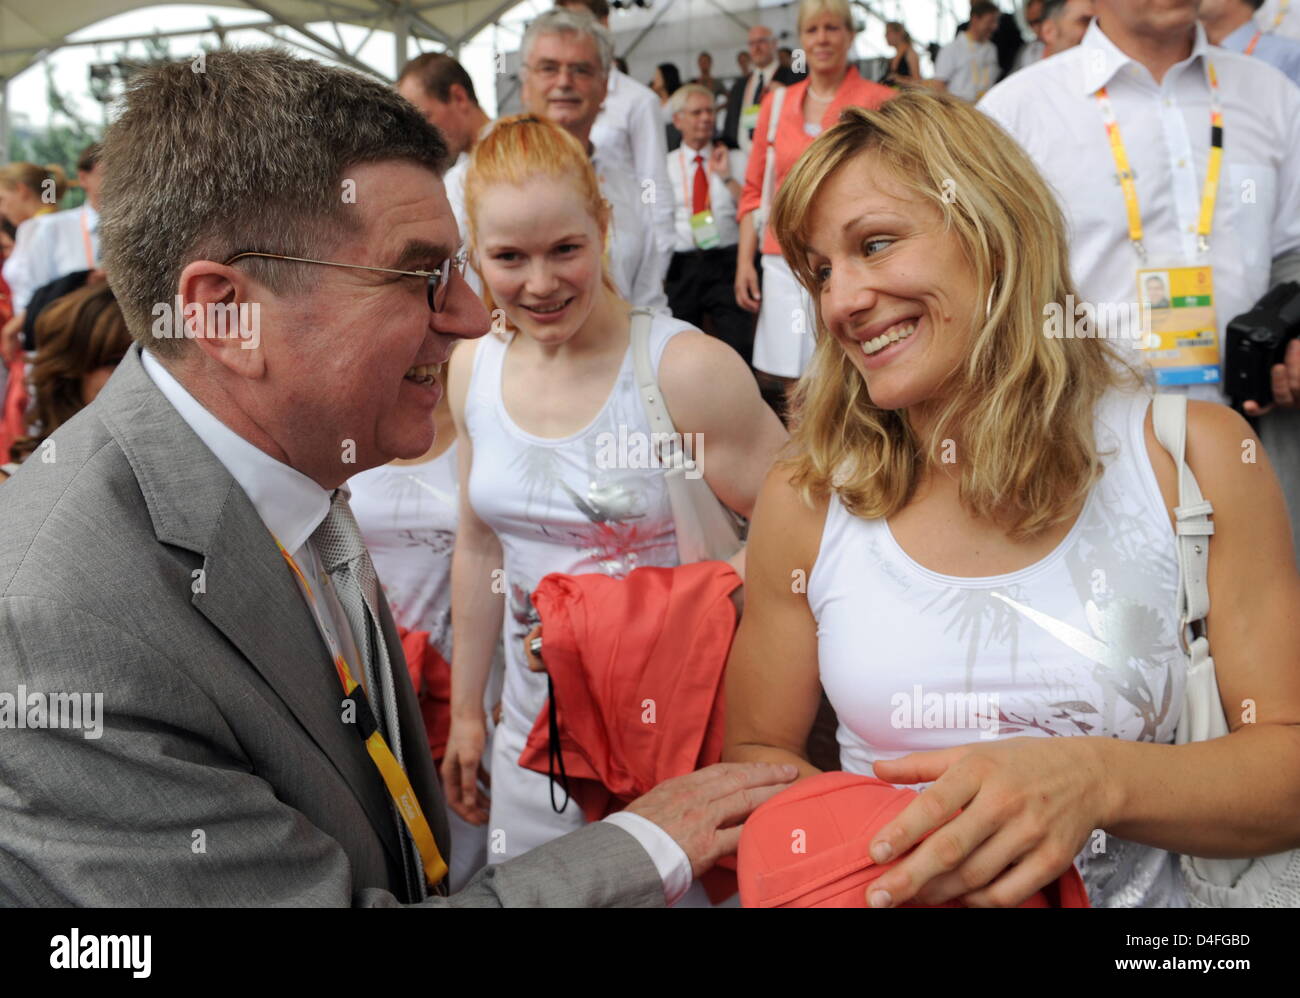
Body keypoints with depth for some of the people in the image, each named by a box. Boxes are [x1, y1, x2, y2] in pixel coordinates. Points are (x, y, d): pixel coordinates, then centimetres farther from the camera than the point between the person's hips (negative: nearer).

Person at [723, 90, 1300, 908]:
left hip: (1138, 894, 0)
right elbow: (757, 753, 4)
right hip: (883, 886, 1)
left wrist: (1097, 780, -21)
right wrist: (877, 846, -14)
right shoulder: (806, 502, -3)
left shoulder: (1192, 457, -5)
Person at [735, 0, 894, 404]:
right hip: (785, 263, 3)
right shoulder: (777, 103, 11)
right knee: (795, 391, 5)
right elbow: (754, 190, 14)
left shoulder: (880, 103, 1)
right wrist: (745, 262, 6)